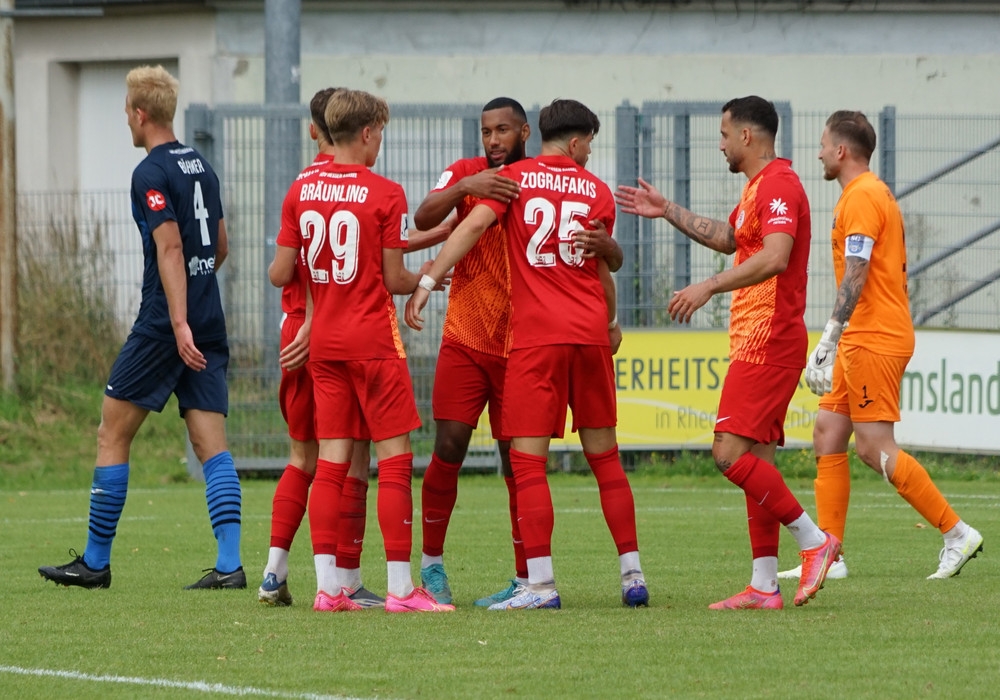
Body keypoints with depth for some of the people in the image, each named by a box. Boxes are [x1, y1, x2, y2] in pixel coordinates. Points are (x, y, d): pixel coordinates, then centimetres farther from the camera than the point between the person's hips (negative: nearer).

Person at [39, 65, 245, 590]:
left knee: (113, 434, 3)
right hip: (208, 322, 7)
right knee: (212, 444, 1)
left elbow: (169, 248, -19)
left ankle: (95, 562, 8)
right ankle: (229, 564, -9)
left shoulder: (151, 173, -10)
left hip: (165, 324, -7)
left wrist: (179, 322, -24)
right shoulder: (201, 166, 14)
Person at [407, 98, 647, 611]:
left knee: (528, 461, -4)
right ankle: (632, 574, 13)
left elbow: (473, 225, -12)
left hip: (535, 337, -3)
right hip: (590, 333, 3)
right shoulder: (596, 190, 11)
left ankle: (541, 584, -13)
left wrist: (427, 281, -16)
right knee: (604, 457, 12)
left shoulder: (515, 178, 4)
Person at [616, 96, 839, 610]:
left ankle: (814, 540, -9)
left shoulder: (778, 186, -14)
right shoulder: (760, 187, 19)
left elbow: (774, 258, -29)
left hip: (768, 344, -11)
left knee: (731, 453, -15)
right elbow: (728, 239, 37)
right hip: (757, 343, 11)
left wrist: (709, 287, -32)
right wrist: (668, 212, 37)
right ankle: (763, 587, 8)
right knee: (756, 461, 8)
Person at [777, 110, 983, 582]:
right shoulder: (876, 193, 18)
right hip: (865, 342, 10)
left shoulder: (861, 198, -13)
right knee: (827, 436, 8)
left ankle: (957, 533, -8)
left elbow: (855, 278, -21)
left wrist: (828, 343, -24)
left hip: (872, 342, -10)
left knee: (875, 447, -10)